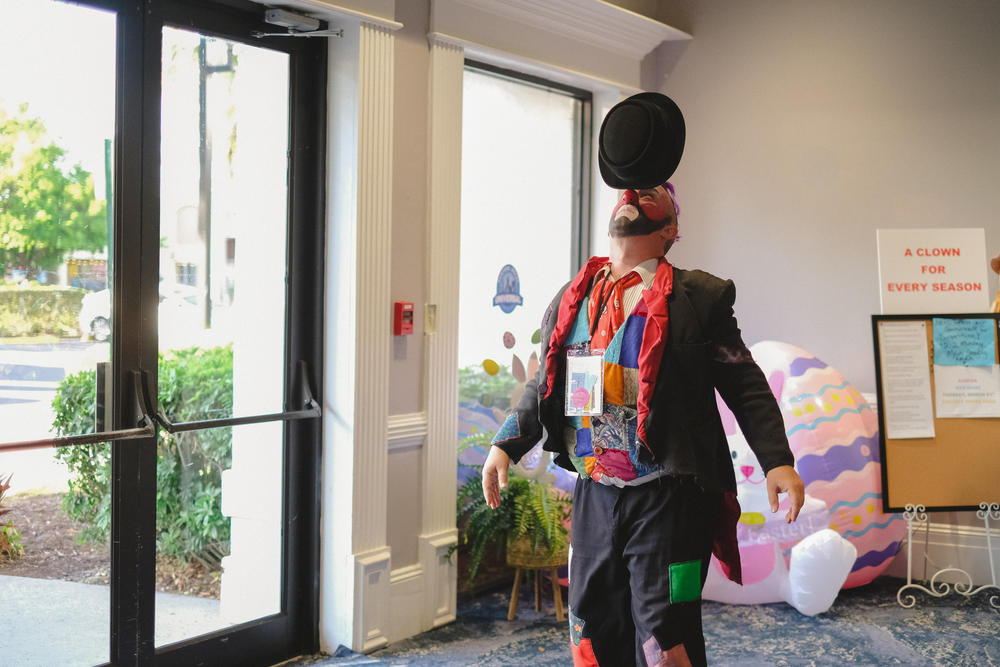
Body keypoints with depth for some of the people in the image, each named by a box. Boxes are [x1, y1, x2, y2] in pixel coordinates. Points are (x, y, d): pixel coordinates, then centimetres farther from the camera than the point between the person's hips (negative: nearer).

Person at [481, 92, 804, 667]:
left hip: (668, 500, -5)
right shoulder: (573, 298, 12)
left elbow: (746, 387, -4)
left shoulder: (698, 297, -2)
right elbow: (545, 385, 19)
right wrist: (507, 445, 13)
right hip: (595, 495, 5)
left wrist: (776, 460, -13)